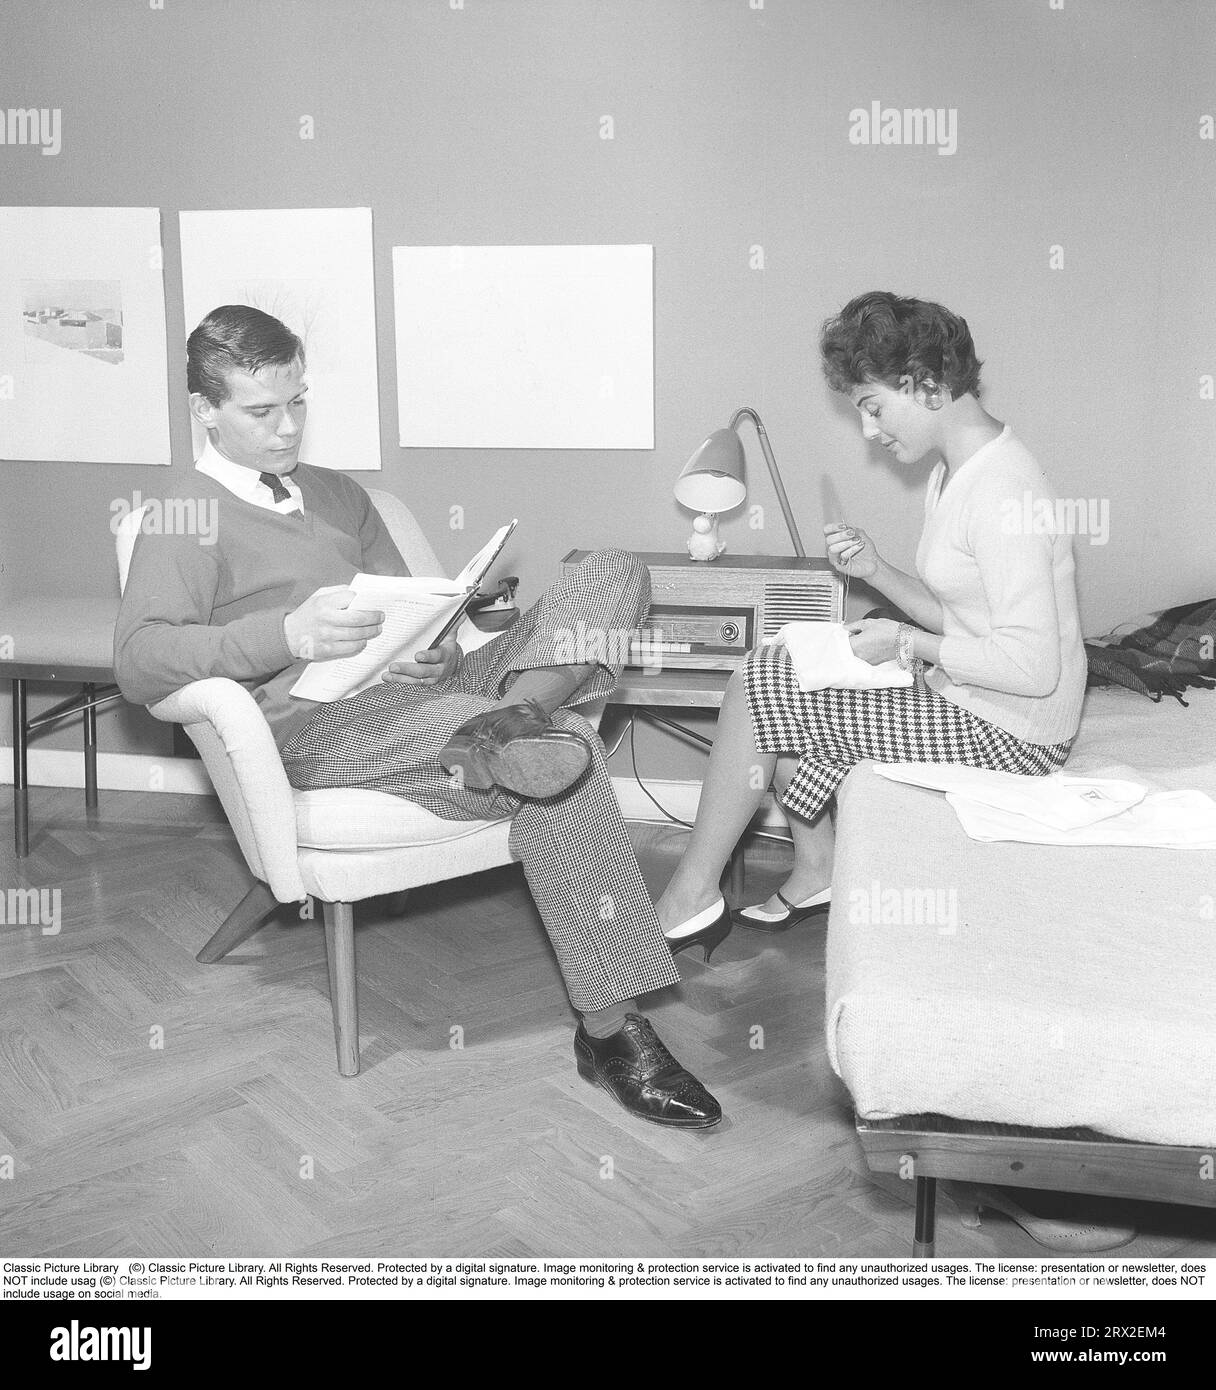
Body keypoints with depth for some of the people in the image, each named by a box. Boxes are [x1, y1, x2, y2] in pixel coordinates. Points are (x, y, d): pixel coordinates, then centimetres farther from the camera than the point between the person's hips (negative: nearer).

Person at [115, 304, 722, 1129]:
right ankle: (610, 1031, -24)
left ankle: (515, 709, -35)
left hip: (419, 692, 7)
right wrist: (288, 634, -25)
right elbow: (139, 662, -11)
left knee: (614, 572, -7)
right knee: (563, 754, -31)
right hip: (318, 730, -7)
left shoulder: (339, 496, 28)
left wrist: (437, 652, -1)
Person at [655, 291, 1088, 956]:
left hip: (1003, 732, -10)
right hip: (963, 696, 10)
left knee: (758, 688, -9)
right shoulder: (955, 470, 9)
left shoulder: (1001, 491, -23)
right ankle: (816, 872, 18)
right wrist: (876, 570, -1)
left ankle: (690, 898, 5)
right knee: (774, 671, 11)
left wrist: (906, 641, -18)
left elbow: (1034, 666, -27)